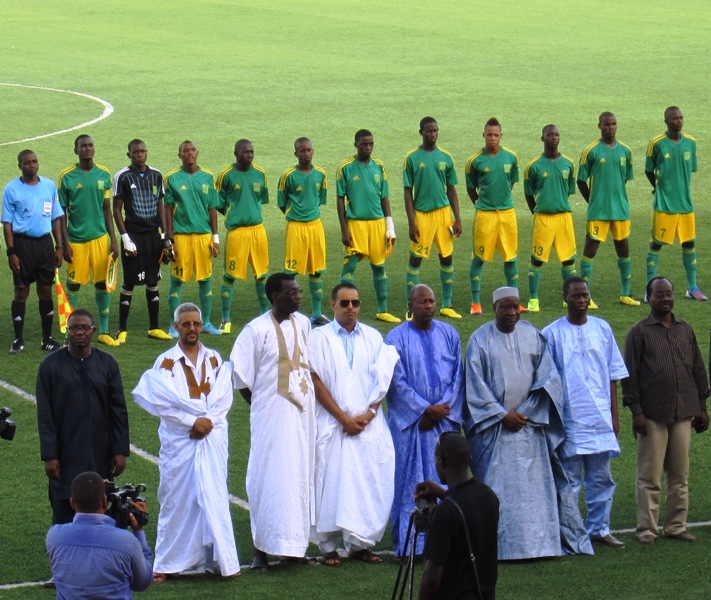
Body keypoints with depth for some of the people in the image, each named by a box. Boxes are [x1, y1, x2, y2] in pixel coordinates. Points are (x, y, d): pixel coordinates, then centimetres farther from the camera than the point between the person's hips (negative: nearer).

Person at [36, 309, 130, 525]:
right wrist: (49, 456, -8)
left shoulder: (107, 363, 3)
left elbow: (119, 410, 5)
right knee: (64, 517, -1)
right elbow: (45, 415, -3)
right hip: (66, 456, -2)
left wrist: (120, 450, -1)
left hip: (100, 455, 2)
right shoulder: (50, 366, -3)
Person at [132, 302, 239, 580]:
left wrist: (208, 421, -13)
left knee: (214, 497, 2)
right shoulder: (166, 362, 0)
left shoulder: (215, 360, 9)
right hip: (179, 440, -2)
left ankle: (220, 559, 7)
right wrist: (193, 421, -16)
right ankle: (167, 564, 6)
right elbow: (164, 402, -10)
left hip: (212, 439, 2)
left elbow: (224, 397, 2)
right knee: (177, 499, 0)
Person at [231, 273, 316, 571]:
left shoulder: (303, 324, 5)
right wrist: (261, 406, 1)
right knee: (269, 477, -4)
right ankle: (262, 549, 3)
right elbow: (240, 377, -6)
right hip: (272, 413, -5)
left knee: (300, 476, 9)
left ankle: (294, 545, 18)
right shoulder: (256, 330, -12)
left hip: (302, 411, 5)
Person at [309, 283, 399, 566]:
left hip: (369, 424, 3)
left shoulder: (373, 338, 10)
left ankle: (360, 543, 10)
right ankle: (329, 547, 2)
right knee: (331, 482, -4)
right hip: (332, 424, -3)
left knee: (369, 484, 0)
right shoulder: (319, 338, 1)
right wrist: (343, 418, -10)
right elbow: (317, 382, -4)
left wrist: (367, 415, -9)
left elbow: (381, 380, 5)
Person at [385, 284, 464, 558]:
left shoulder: (449, 334, 9)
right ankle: (410, 544, -2)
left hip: (445, 421, 3)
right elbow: (397, 382, -6)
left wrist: (443, 408, -6)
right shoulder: (397, 337, -1)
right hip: (410, 422, -3)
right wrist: (427, 409, -11)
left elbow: (458, 375, 7)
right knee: (411, 482, -4)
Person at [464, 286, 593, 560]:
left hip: (530, 423, 2)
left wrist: (525, 412, -6)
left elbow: (547, 376, 4)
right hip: (494, 424, -2)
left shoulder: (532, 335, 7)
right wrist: (502, 415, -10)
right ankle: (499, 544, -4)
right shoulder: (480, 340, 0)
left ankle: (538, 541, 5)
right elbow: (476, 384, -3)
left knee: (535, 484, 0)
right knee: (499, 486, -5)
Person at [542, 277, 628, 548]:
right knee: (569, 480, 1)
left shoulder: (602, 329, 7)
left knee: (601, 478, 7)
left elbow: (613, 373, 11)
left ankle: (599, 528, 16)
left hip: (600, 418, 3)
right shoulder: (552, 334, -2)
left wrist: (614, 414, 8)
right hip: (569, 419, -3)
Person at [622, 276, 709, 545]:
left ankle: (676, 526, 16)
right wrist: (636, 411, -9)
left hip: (683, 413, 4)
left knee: (680, 475, 8)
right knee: (649, 476, -1)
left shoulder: (685, 330, 12)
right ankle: (646, 528, 5)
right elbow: (630, 375, -3)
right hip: (653, 416, -4)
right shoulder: (639, 332, -2)